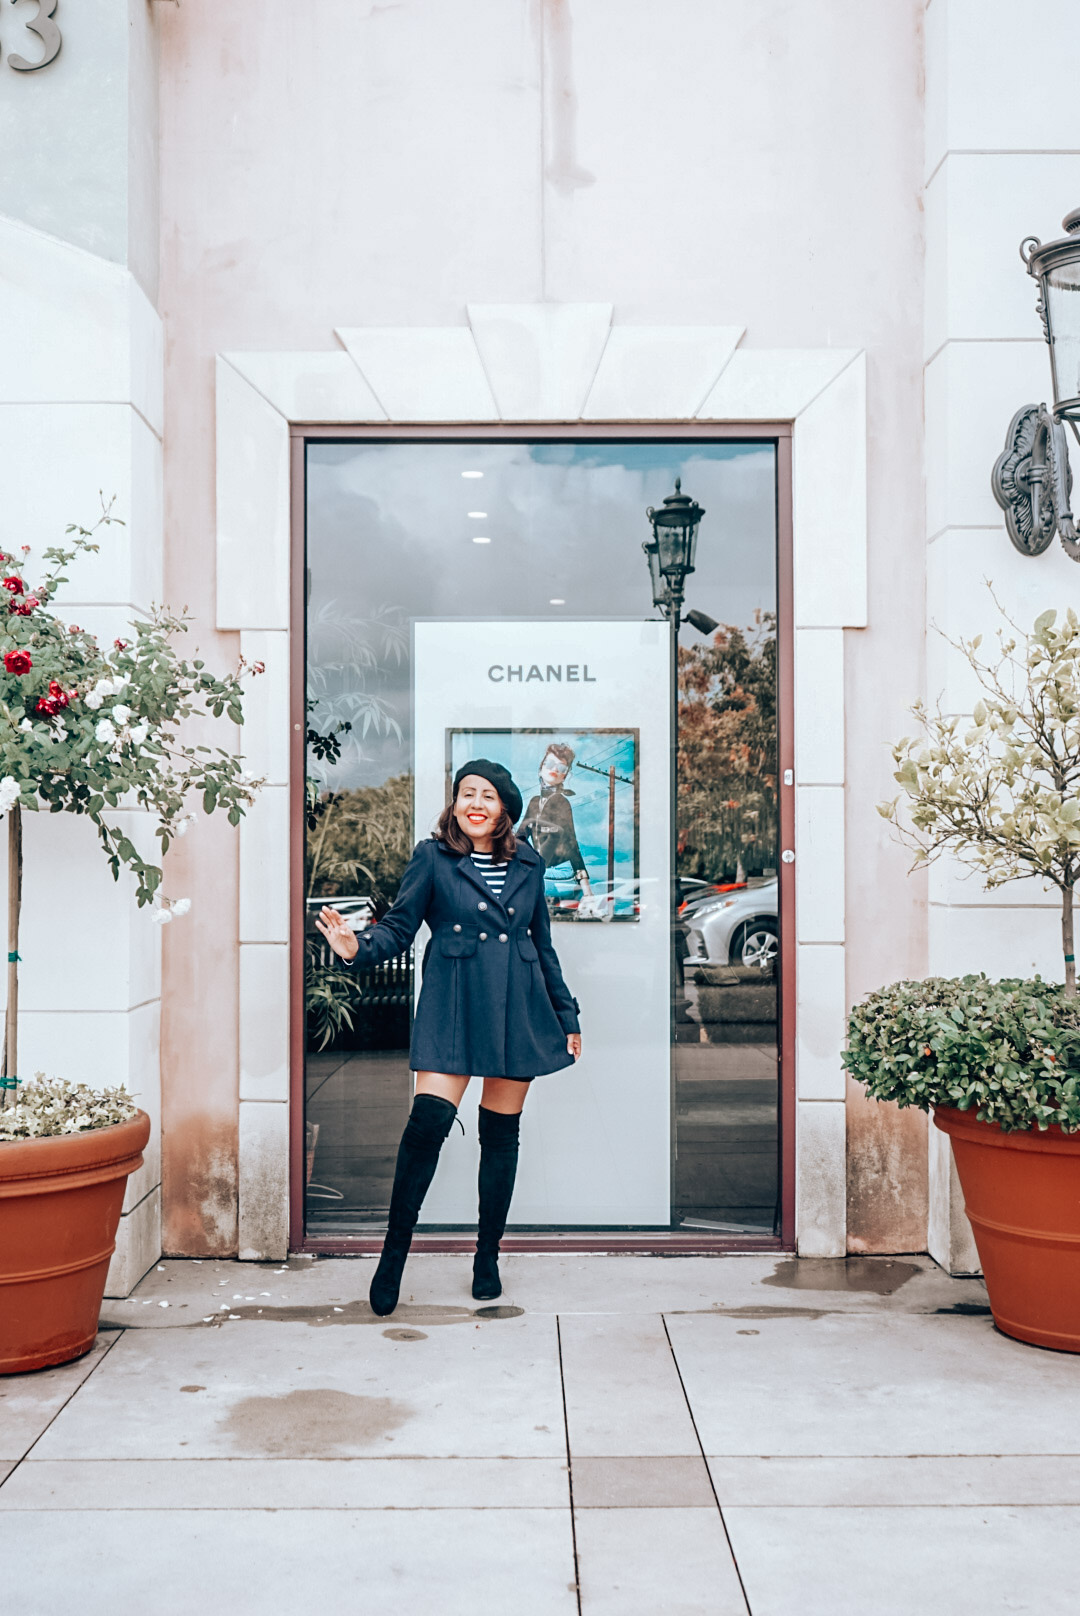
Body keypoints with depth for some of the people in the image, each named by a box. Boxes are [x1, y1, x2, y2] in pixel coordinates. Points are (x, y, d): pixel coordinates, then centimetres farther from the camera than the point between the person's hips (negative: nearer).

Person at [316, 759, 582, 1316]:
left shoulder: (528, 863, 11)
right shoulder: (432, 858, 2)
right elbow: (400, 926, 0)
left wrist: (567, 1015, 19)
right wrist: (359, 947, -21)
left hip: (518, 1009, 3)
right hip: (452, 1008, -3)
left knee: (501, 1132, 9)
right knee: (428, 1121, -16)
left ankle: (488, 1256, 24)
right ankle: (393, 1254, -1)